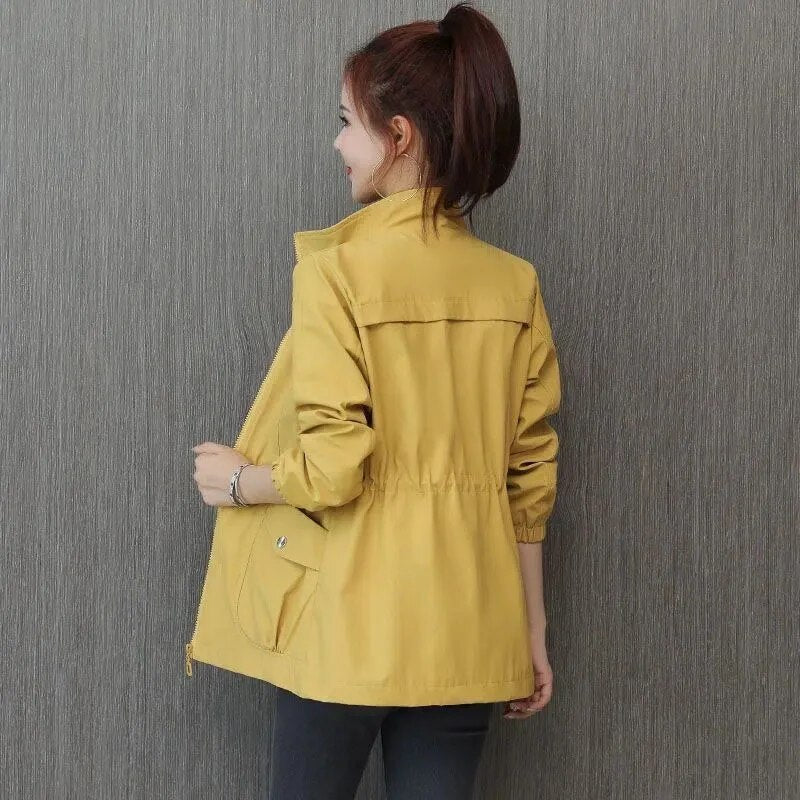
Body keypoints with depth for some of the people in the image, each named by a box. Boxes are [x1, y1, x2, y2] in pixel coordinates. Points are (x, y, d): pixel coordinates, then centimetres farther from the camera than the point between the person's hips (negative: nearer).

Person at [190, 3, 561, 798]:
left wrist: (234, 480, 2)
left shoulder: (338, 267, -13)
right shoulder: (516, 285, 2)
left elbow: (333, 467, -18)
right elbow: (530, 479, 4)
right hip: (468, 630, 4)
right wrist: (532, 631, 12)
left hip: (349, 623, -4)